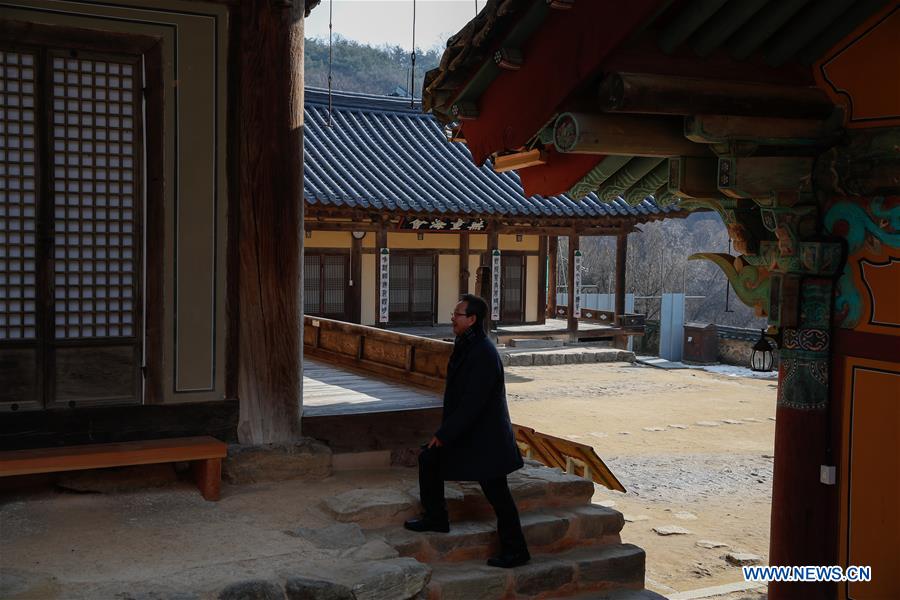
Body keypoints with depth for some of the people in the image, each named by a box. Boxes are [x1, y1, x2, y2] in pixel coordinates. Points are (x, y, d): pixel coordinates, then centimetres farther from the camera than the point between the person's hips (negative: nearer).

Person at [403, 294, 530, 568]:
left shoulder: (483, 354, -24)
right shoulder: (465, 346, 6)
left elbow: (473, 402, -26)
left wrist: (444, 434, -19)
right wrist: (445, 430, 14)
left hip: (486, 437, -10)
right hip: (464, 430, 10)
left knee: (497, 494, 0)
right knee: (429, 458, 13)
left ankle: (515, 551, 13)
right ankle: (436, 518, 25)